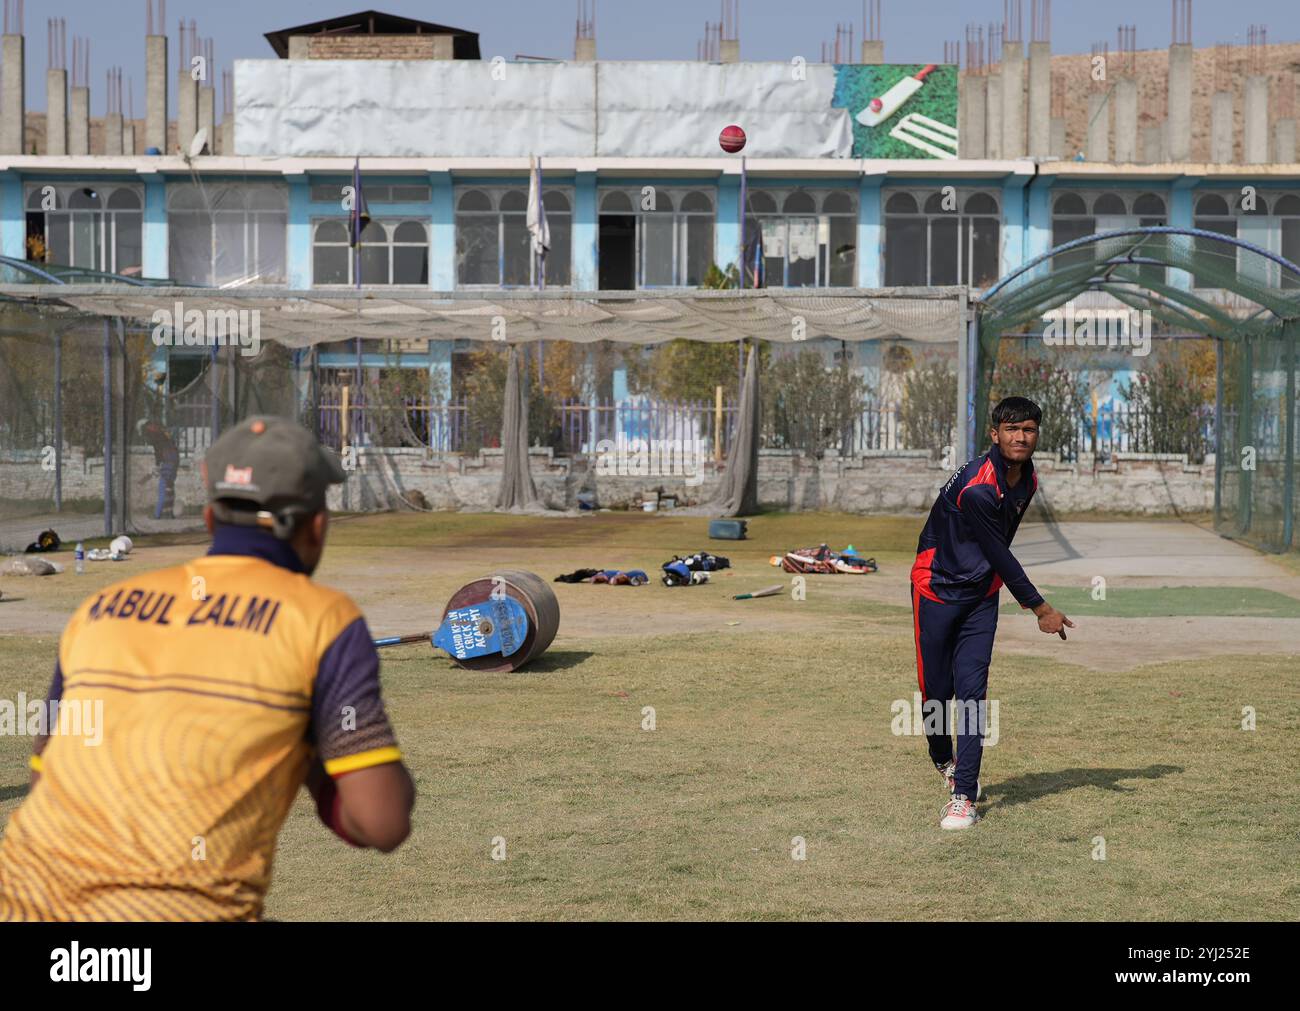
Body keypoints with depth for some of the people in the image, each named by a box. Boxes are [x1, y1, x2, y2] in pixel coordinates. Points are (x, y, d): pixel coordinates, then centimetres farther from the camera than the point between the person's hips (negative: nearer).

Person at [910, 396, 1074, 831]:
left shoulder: (1027, 480, 2)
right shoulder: (977, 487, -25)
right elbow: (999, 554, -20)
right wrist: (1040, 608, -15)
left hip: (981, 594, 6)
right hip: (937, 587, -5)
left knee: (972, 691, -7)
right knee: (936, 689, -1)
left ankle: (963, 795, -8)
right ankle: (944, 761, 29)